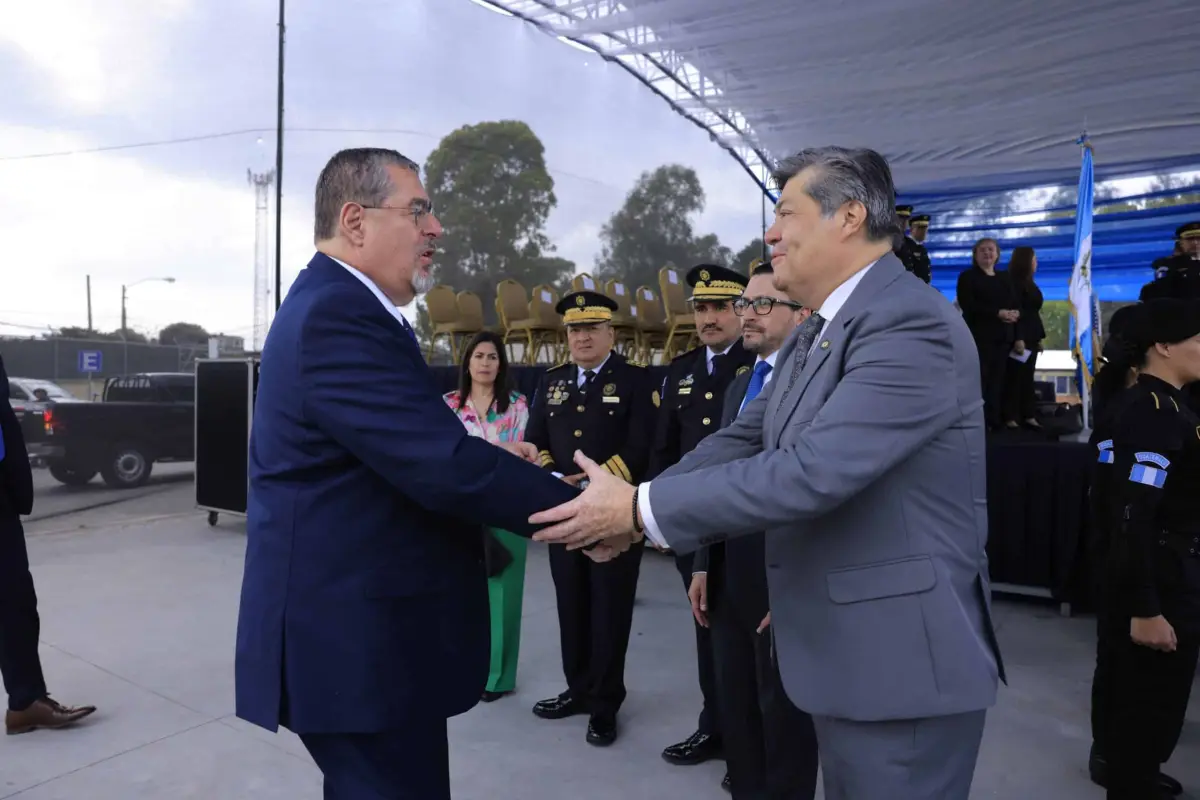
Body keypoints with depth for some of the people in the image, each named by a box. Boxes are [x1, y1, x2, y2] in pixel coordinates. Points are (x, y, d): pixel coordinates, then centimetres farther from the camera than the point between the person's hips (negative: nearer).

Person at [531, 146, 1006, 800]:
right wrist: (633, 512, -6)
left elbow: (813, 471, -30)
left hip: (901, 657, -9)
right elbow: (742, 440, 7)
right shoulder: (812, 335, 11)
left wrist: (642, 508, -24)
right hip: (840, 650, 9)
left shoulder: (911, 324, -21)